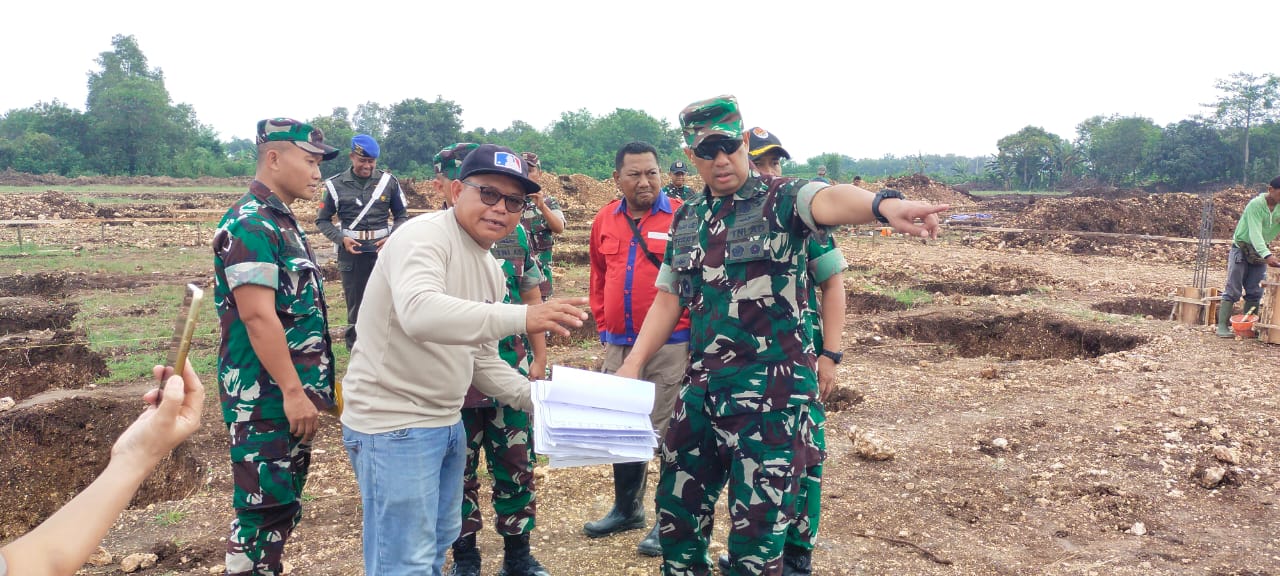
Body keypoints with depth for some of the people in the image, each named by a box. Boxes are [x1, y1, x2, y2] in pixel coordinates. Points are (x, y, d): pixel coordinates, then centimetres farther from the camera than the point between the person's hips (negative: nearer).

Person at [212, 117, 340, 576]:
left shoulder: (281, 220, 14)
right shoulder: (249, 224, -16)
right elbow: (258, 316, -23)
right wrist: (293, 391, -22)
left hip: (293, 390, 10)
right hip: (267, 395, -10)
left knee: (286, 502, 17)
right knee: (264, 505, -1)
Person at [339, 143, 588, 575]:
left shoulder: (491, 269, 11)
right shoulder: (422, 236, -17)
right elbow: (418, 312, -38)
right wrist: (521, 317, -45)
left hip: (446, 422, 9)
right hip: (393, 425, -9)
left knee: (439, 540, 22)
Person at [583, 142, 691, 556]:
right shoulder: (605, 221, 7)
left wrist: (694, 327, -7)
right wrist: (603, 324, 15)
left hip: (671, 346, -5)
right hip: (619, 345, 6)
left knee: (670, 434, 1)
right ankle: (627, 509, 35)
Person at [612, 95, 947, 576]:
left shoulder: (780, 198, -7)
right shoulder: (686, 219, 10)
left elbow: (829, 198, -30)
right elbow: (668, 298, 14)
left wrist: (883, 204, -51)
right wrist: (633, 364, 4)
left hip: (773, 388, -5)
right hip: (701, 386, 6)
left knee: (756, 529, 1)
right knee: (676, 511, 16)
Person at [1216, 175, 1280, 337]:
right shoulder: (1256, 204, -23)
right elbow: (1255, 232, -31)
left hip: (1261, 252, 6)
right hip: (1242, 249, -6)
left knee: (1255, 292, 4)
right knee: (1233, 290, -9)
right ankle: (1222, 325, -9)